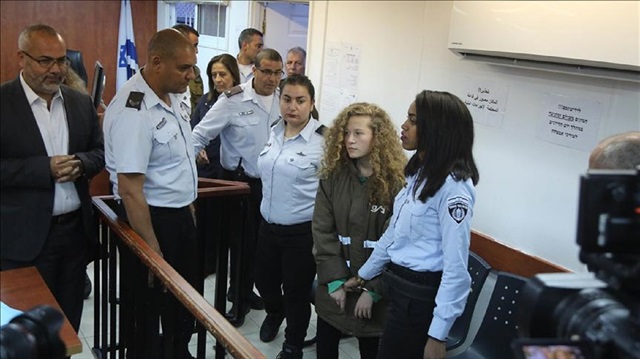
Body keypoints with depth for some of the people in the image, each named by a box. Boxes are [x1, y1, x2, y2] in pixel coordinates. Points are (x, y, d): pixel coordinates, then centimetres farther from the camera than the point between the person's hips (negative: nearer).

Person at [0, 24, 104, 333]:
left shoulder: (81, 102, 7)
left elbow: (99, 152, 11)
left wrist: (80, 164, -11)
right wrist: (45, 168, -23)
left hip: (76, 230, 4)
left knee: (69, 323, 17)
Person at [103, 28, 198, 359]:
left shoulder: (174, 94, 1)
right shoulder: (133, 111, -25)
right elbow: (130, 190, -26)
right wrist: (152, 250, -22)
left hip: (181, 213, 9)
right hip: (150, 218, -9)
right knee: (150, 303, 11)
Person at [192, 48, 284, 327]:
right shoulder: (234, 100, -15)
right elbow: (201, 134, -15)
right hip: (241, 181, -5)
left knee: (261, 240, 16)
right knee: (242, 241, 6)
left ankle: (244, 290, 38)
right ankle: (240, 300, 24)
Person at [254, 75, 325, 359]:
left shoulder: (323, 140, -17)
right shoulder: (275, 131, 3)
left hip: (302, 232, -6)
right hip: (268, 226, 6)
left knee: (296, 292, 10)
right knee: (264, 281, 20)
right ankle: (275, 312, 54)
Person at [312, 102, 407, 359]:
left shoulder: (396, 182, -14)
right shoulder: (333, 176, -3)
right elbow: (322, 231, -4)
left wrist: (372, 289, -15)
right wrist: (335, 280, -10)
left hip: (374, 287, -3)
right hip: (333, 284, 4)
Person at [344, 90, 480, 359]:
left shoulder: (453, 185, -23)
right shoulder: (419, 171, 6)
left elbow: (456, 266, -24)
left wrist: (438, 334, -23)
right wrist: (364, 275, 21)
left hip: (421, 295, -9)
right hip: (398, 285, 9)